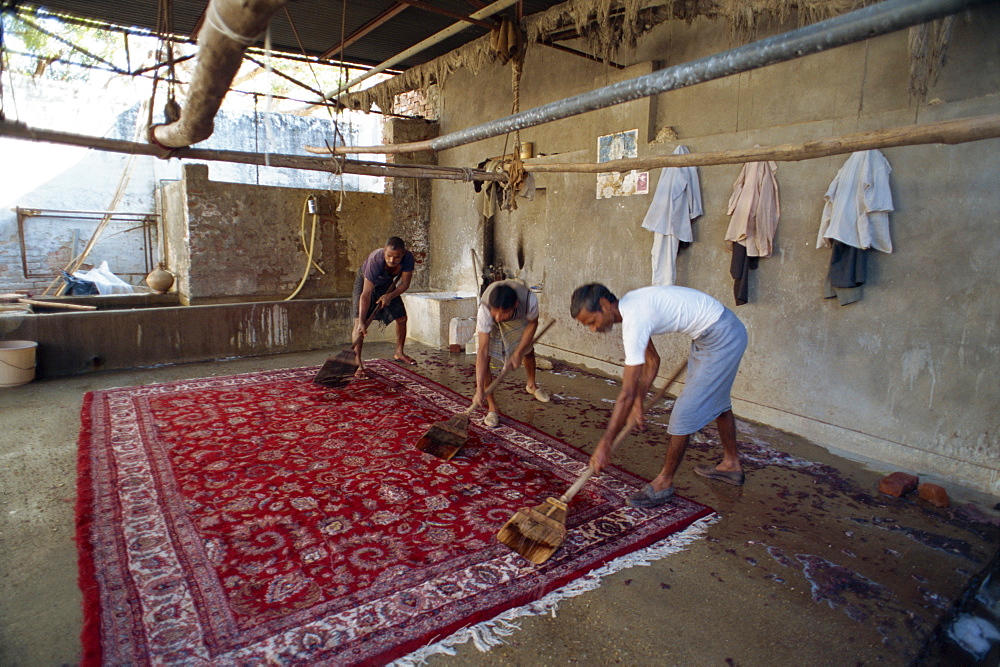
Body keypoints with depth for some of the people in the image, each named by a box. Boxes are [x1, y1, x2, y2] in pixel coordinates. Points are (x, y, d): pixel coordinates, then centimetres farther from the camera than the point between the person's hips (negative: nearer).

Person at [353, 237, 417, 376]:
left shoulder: (408, 258, -31)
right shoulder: (375, 260, -42)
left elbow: (405, 283, -19)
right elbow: (366, 294, -42)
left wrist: (390, 296, -37)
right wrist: (362, 322, -48)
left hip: (387, 284, 5)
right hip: (365, 282, -4)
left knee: (401, 318, 6)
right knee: (359, 321, -19)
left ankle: (399, 353, 29)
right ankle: (357, 363, -18)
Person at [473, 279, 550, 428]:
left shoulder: (529, 300, -44)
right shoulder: (485, 310, -45)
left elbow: (532, 323, -19)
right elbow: (482, 352, -44)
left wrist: (518, 352, -22)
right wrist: (479, 389, -45)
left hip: (519, 318, 2)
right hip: (491, 325, -2)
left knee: (528, 351, 17)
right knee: (484, 360, -18)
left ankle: (532, 385, 50)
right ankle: (492, 408, -5)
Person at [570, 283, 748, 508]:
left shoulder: (634, 321, -30)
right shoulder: (629, 306, -1)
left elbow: (627, 394, -30)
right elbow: (652, 361, 10)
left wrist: (604, 444, -25)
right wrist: (639, 402, 7)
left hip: (722, 338, -10)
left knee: (685, 411, -5)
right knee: (717, 400, 25)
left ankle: (664, 482, 11)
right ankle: (732, 465, 44)